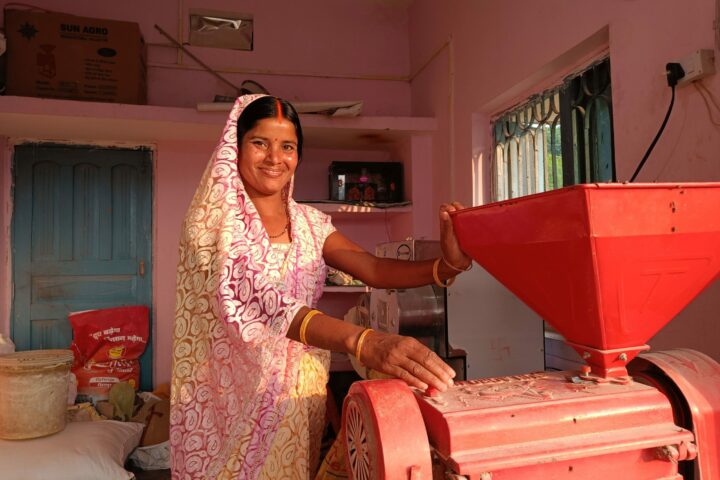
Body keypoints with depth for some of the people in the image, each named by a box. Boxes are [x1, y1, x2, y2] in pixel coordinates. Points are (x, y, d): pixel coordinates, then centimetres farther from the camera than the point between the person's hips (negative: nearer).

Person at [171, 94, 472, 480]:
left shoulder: (310, 223, 3)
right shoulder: (215, 219, -14)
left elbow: (373, 269, -10)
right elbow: (263, 304, -29)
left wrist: (447, 265, -29)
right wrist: (363, 341, -42)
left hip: (302, 388, 5)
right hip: (239, 394, -4)